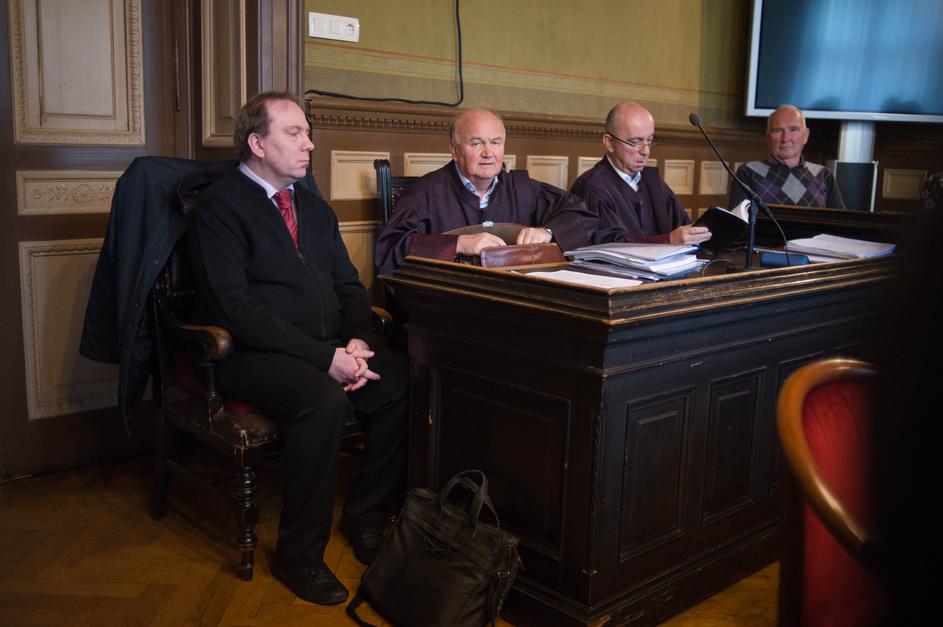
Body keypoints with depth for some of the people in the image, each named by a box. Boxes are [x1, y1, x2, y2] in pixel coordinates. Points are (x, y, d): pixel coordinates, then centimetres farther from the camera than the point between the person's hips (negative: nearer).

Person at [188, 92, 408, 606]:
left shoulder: (313, 206, 19)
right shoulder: (220, 206, -5)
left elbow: (348, 285, 17)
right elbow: (236, 307, -16)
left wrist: (356, 341, -5)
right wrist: (324, 357, -21)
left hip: (328, 348, 7)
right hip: (253, 354, -6)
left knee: (402, 381, -19)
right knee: (324, 400, -34)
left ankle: (365, 518, 0)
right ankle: (299, 554, -15)